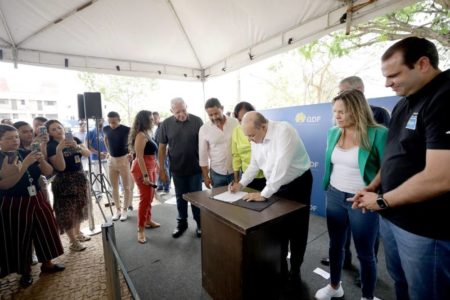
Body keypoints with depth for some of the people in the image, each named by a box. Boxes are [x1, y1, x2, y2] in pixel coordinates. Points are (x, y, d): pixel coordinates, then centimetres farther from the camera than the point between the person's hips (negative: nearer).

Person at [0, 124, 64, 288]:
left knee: (45, 230, 13)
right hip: (14, 204, -4)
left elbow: (48, 172, -2)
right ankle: (25, 271, 30)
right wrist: (25, 164, -30)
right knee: (20, 238, 10)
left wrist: (42, 160, -21)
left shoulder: (26, 153, 0)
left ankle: (46, 263, 33)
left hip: (37, 199, 4)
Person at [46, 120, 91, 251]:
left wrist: (78, 147, -23)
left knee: (79, 206, 16)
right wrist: (59, 149, -28)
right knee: (68, 210, 1)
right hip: (64, 181, -5)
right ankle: (73, 242, 14)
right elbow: (61, 167, -19)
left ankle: (78, 233, 35)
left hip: (79, 177, 5)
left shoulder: (74, 139, 2)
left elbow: (88, 153, -6)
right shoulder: (51, 146, -11)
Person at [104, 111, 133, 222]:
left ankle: (125, 210, 18)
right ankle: (118, 209, 25)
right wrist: (109, 151, 12)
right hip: (111, 160, 5)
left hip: (123, 160, -4)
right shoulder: (106, 129, 0)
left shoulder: (126, 130, -14)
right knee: (114, 187, 12)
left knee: (126, 187, 4)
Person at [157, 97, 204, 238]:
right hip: (177, 169, 2)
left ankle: (200, 223, 29)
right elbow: (162, 147, 2)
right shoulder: (166, 124, -4)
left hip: (195, 168, -1)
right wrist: (161, 169, 1)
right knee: (180, 198, 16)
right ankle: (182, 223, 35)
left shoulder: (197, 121, -9)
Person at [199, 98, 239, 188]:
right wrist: (205, 176, 2)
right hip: (216, 173, 0)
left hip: (235, 170, 0)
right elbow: (203, 155, -1)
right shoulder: (204, 129, -6)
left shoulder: (235, 123, -7)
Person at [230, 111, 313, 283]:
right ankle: (280, 267, 32)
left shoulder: (283, 131, -28)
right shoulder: (255, 139, -5)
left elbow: (281, 166, -33)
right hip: (276, 185, 6)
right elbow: (254, 165, 6)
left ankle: (295, 270, 30)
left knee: (297, 229, 9)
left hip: (298, 184, -5)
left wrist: (264, 193, -30)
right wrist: (242, 183, -6)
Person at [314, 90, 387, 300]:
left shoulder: (378, 134, -15)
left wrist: (369, 190, -24)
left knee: (365, 252, 14)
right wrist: (328, 185, 9)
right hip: (334, 196, 5)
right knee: (335, 244, 19)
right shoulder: (333, 133, 2)